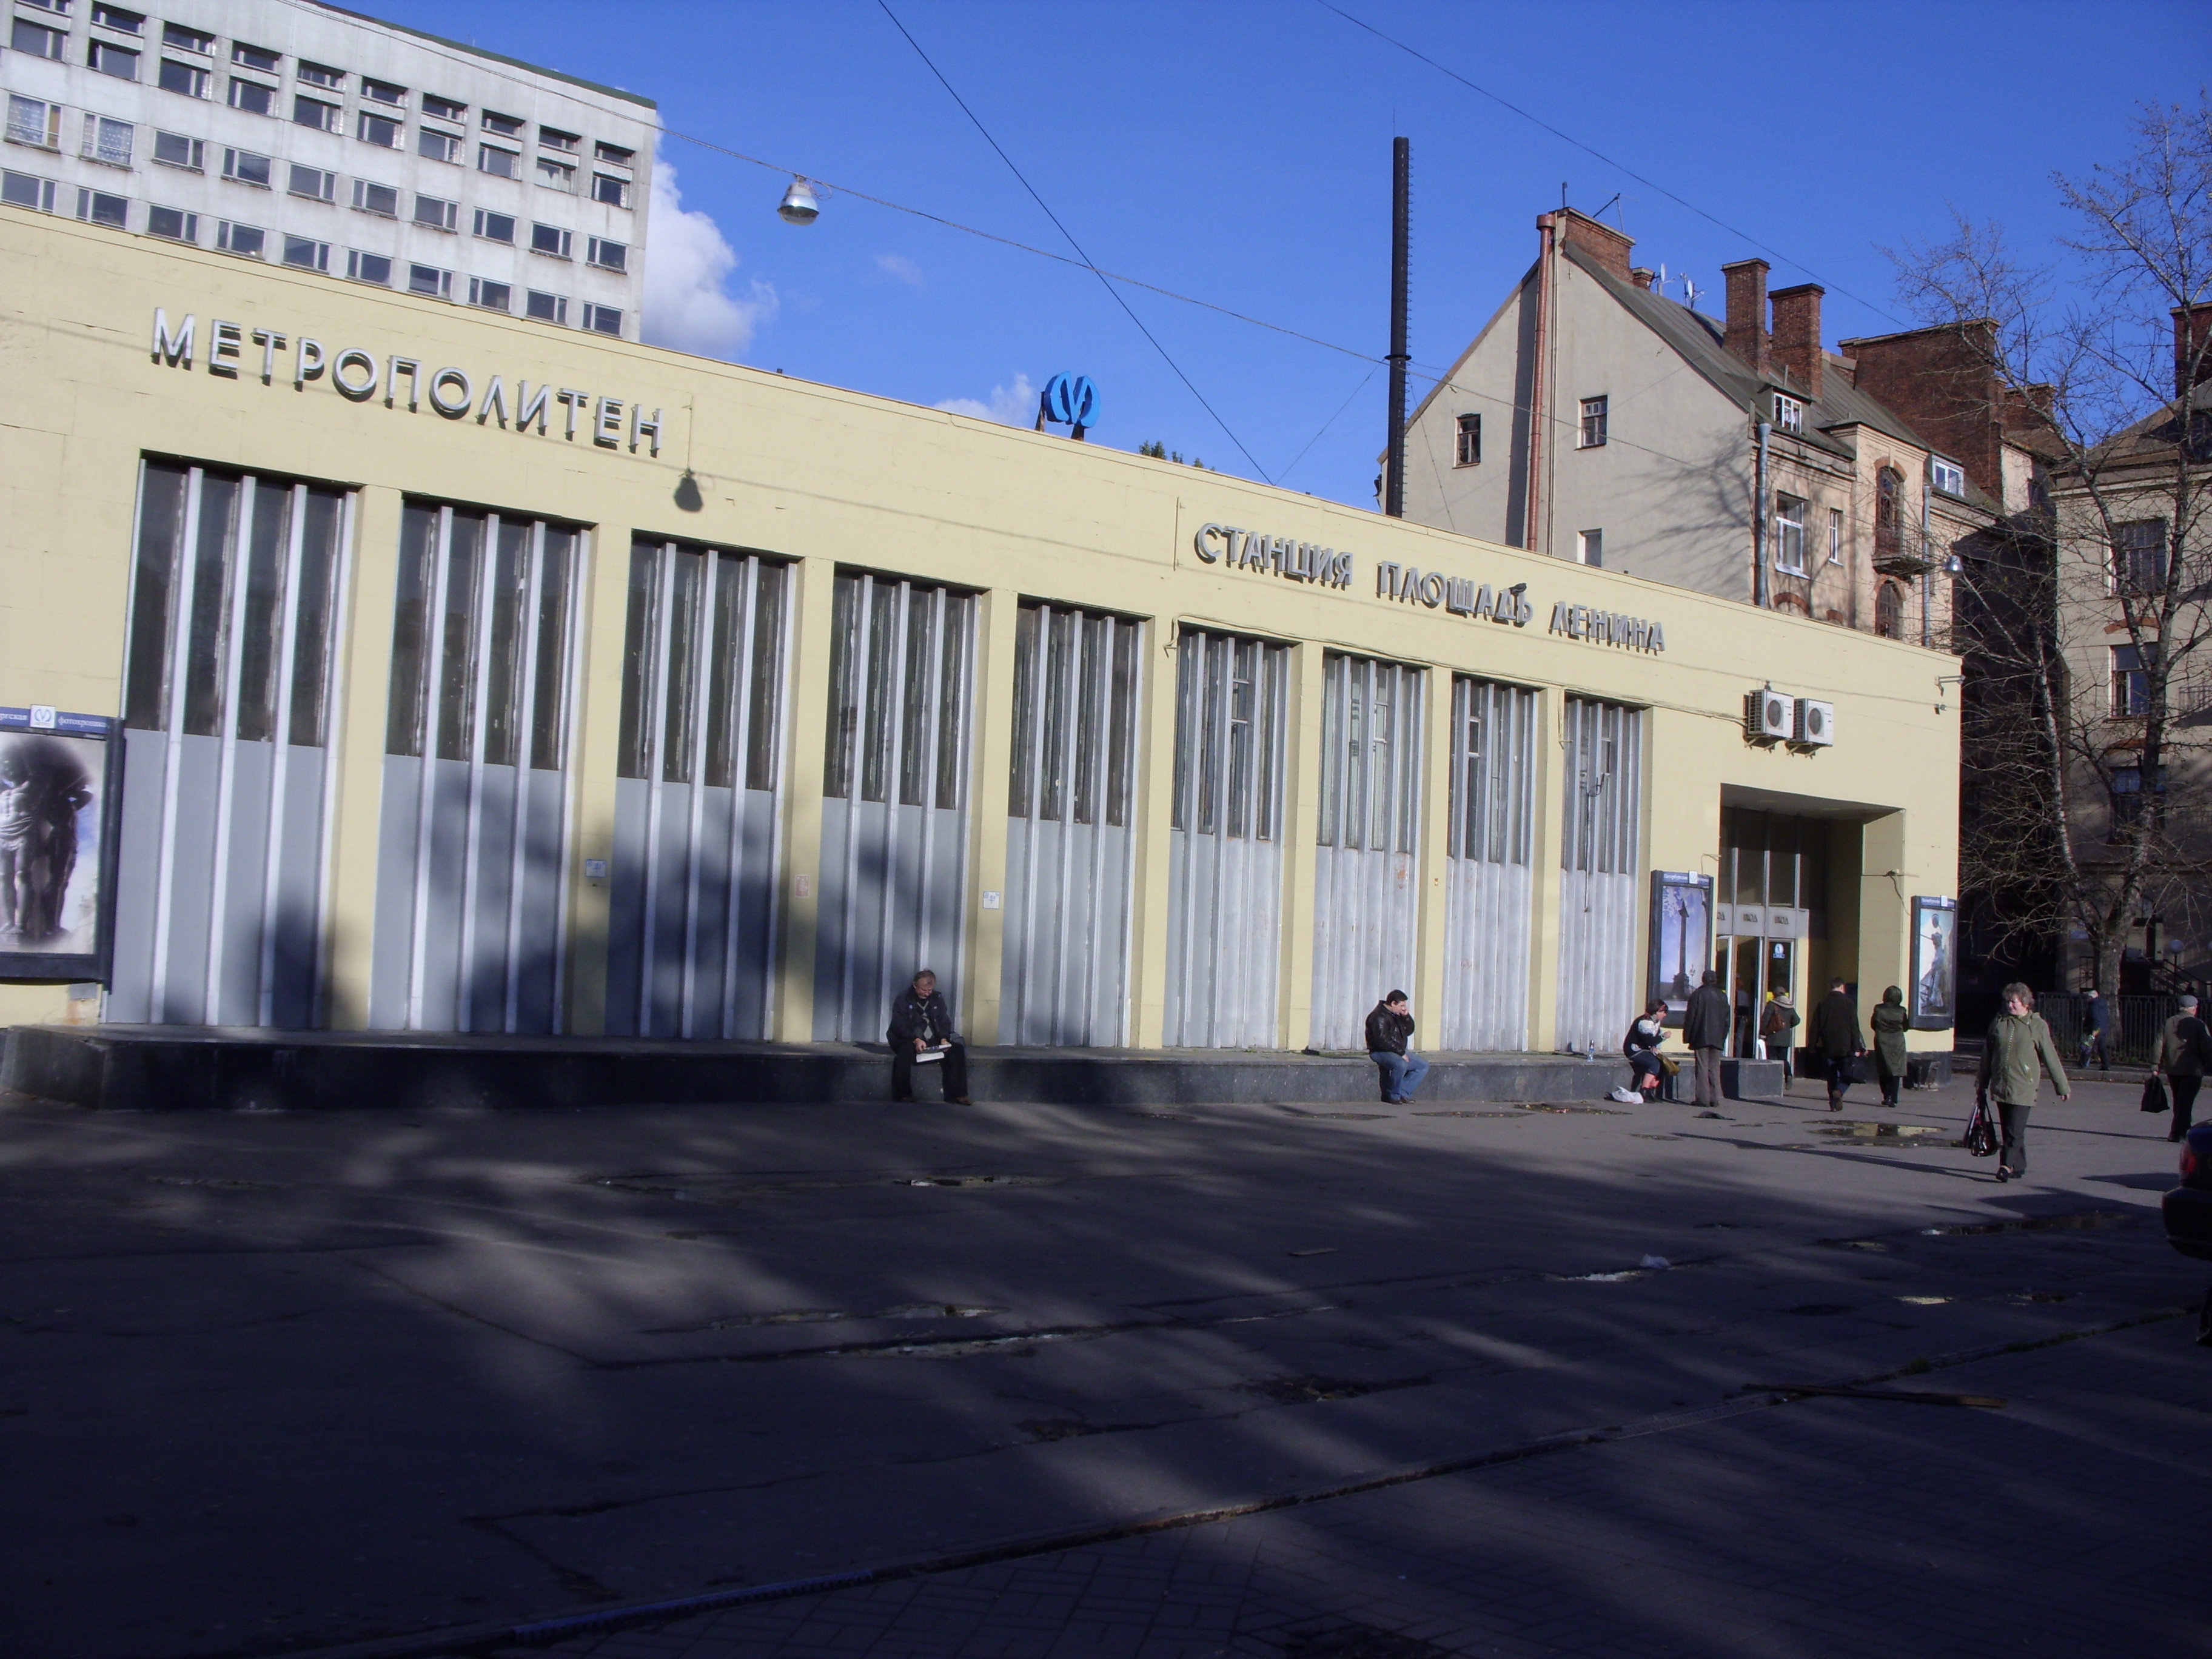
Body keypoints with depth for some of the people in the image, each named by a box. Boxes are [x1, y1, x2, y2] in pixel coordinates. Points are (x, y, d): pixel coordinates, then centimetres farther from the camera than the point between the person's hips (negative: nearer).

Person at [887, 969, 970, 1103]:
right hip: (909, 1041, -5)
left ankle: (956, 1094, -15)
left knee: (957, 1049, -17)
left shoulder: (938, 998, 11)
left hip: (933, 1042, 5)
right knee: (906, 1050, -39)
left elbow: (944, 1022, 9)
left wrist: (944, 1039, -12)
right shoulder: (903, 999, -4)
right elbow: (899, 1026, -13)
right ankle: (904, 1094, -31)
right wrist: (916, 1040, -29)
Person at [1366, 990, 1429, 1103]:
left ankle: (1403, 1093, -6)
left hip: (1398, 1052, 10)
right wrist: (1401, 1053, -22)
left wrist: (1406, 1016, 0)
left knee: (1423, 1066, 4)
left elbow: (1409, 1031, 17)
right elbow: (1383, 1041, -25)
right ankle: (1393, 1096, -20)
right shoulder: (1379, 1017, -17)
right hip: (1381, 1052, -10)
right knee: (1401, 1065, -38)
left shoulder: (1396, 1015, 14)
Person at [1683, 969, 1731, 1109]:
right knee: (1714, 1068, 8)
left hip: (1701, 1038, -3)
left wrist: (1687, 1037, 1)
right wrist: (1723, 1037, 18)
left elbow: (1690, 1017, -5)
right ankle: (1715, 1098, 5)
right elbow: (1728, 1019, 11)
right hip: (1717, 1039, 3)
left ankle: (1703, 1098, -7)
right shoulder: (1722, 996, 7)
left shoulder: (1697, 994, -5)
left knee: (1702, 1067, -2)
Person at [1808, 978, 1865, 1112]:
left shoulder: (1823, 1004, 5)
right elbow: (1854, 1027, -5)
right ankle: (1839, 1091, -21)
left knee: (1832, 1076, 10)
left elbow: (1815, 1027, 5)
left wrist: (1812, 1045, 10)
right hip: (1845, 1047, -3)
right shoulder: (1849, 1003, -3)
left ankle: (1833, 1104, 5)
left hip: (1828, 1048, 3)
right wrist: (1856, 1048, -3)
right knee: (1846, 1075, 6)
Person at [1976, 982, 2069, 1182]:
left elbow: (2050, 1057, 2)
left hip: (2023, 1088, -4)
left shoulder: (2037, 1026, -1)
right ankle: (2019, 1166, 19)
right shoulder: (1998, 1023, 9)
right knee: (2009, 1130, 9)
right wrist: (1981, 1084, 19)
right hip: (1999, 1086, 4)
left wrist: (2062, 1086, 3)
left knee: (2016, 1130, -11)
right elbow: (1987, 1056, 16)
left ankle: (2008, 1165, -14)